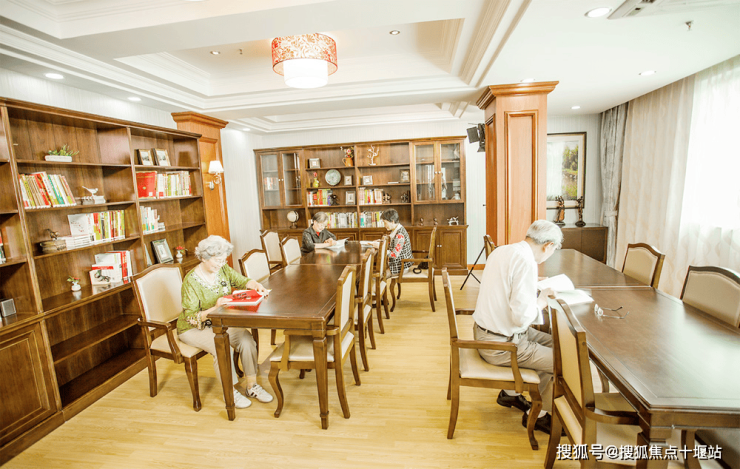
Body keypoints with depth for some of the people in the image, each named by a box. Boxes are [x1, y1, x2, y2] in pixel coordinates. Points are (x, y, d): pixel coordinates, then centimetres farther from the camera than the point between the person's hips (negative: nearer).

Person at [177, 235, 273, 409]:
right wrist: (215, 308, -35)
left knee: (246, 339, -19)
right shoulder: (191, 281, -20)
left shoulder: (223, 269, -4)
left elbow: (241, 281, 5)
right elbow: (191, 317, -19)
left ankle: (252, 386, -5)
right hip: (194, 329, -5)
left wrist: (254, 285, -18)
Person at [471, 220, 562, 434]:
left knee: (552, 342, 22)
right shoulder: (526, 262, -24)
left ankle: (511, 393, 31)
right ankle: (538, 415, 20)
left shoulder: (501, 250, 5)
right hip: (500, 344, -10)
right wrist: (540, 304, -7)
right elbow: (522, 317, -26)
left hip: (484, 331, 10)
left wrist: (537, 294, 14)